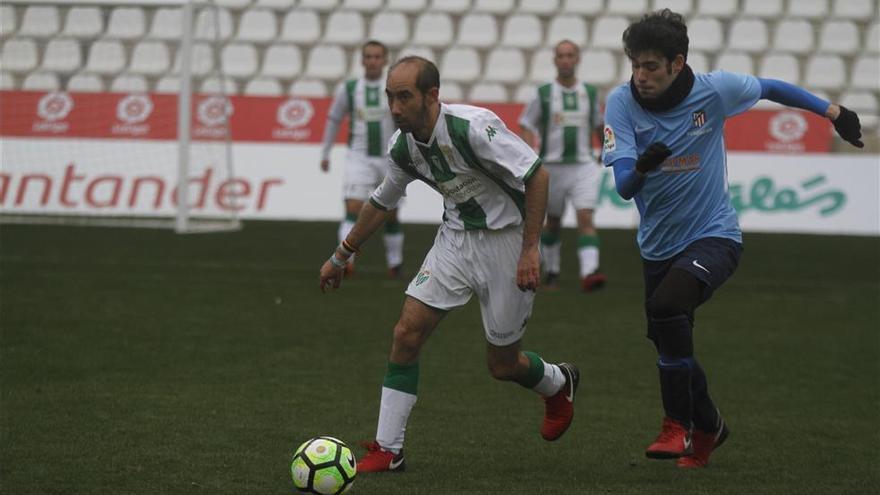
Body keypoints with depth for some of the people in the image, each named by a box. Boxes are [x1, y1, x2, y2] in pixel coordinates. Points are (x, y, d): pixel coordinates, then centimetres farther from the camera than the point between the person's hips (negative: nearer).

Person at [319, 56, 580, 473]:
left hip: (506, 241, -6)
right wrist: (340, 257, 23)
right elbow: (380, 203, 15)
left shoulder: (472, 127, -26)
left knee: (503, 365, 4)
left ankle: (558, 384, 39)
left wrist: (530, 248, -22)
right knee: (406, 333, -8)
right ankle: (387, 450, -2)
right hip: (455, 238, 6)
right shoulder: (403, 147, -3)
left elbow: (537, 174, -21)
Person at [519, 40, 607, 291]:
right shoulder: (543, 94, -1)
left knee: (586, 219, -17)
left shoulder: (589, 93, 5)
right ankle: (551, 270, 33)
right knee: (553, 221, 13)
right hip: (553, 167, 0)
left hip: (583, 167, 0)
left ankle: (589, 274, -28)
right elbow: (527, 126, 1)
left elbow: (598, 124, 21)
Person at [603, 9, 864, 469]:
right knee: (668, 344, 12)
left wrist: (835, 113, 9)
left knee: (666, 305, -30)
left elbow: (770, 88, 6)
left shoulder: (714, 90, -15)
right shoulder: (621, 103, -13)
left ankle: (678, 426, -18)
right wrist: (641, 168, -43)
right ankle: (709, 426, 40)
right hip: (658, 245, 4)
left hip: (714, 235, -4)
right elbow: (623, 186, -20)